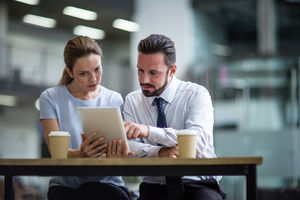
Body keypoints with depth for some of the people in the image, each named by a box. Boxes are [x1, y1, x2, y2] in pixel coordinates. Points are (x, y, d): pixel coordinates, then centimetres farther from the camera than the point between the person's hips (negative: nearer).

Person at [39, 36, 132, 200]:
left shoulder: (114, 100, 8)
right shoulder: (50, 98, 2)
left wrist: (115, 155, -29)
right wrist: (82, 154, -30)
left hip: (106, 183, 1)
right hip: (65, 184, -1)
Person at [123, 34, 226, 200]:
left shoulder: (196, 94, -3)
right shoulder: (132, 101, 8)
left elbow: (199, 140, -20)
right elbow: (128, 148, -5)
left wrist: (148, 131, -33)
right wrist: (159, 153, -25)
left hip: (198, 184, -2)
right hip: (154, 185, 2)